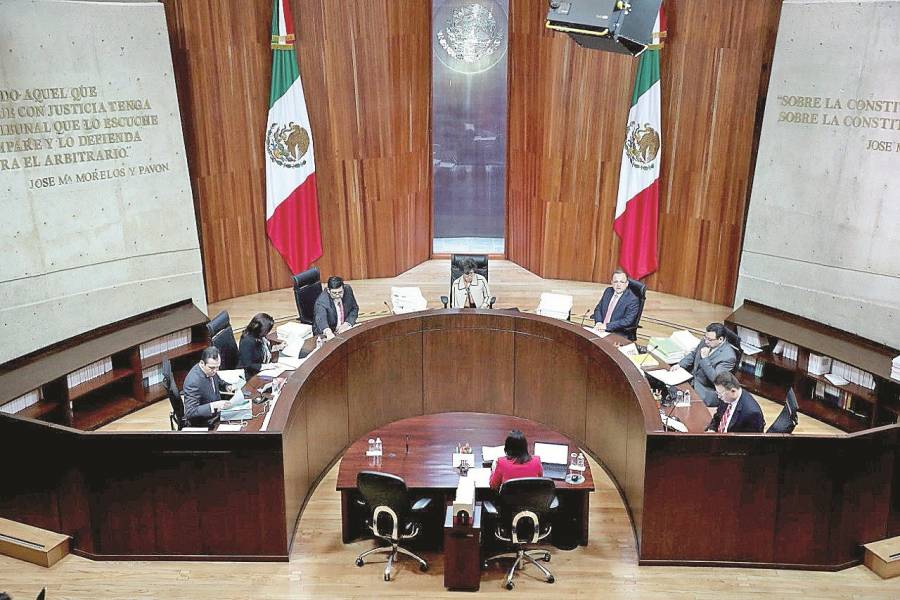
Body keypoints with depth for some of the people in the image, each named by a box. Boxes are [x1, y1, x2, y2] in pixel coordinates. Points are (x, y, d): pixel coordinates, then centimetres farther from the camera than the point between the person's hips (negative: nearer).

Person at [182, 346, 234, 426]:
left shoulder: (210, 370, -6)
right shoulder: (193, 381, -29)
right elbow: (190, 412, -30)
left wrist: (226, 386, -4)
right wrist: (213, 405, -37)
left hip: (216, 412, 8)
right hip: (203, 422, -8)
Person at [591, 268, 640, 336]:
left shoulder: (633, 300, -11)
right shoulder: (608, 291, 9)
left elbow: (627, 321, -18)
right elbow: (598, 309, 13)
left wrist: (607, 326, -23)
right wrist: (598, 323, -6)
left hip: (619, 335, -6)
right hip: (601, 329, 6)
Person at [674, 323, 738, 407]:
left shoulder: (728, 356, -23)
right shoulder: (706, 341, -2)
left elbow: (715, 379, -26)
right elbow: (693, 354, 16)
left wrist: (705, 358, -29)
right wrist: (680, 365, 0)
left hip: (706, 390, -7)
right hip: (692, 378, 7)